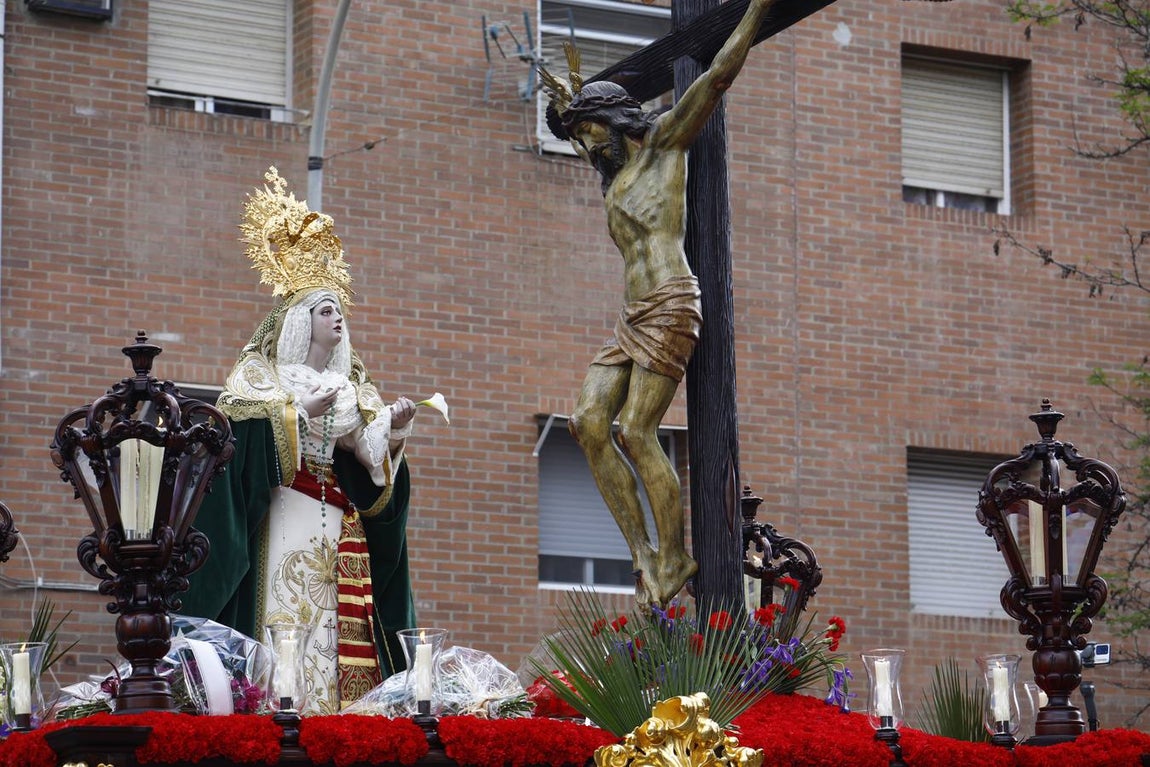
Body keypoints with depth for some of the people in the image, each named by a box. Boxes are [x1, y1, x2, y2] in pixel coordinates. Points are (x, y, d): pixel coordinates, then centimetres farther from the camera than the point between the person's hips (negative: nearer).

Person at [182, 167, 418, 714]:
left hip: (344, 524, 5)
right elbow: (249, 437, -11)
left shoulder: (354, 387, 22)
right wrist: (303, 413, -15)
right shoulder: (262, 376, 7)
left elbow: (371, 456, 12)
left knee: (348, 627, -5)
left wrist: (391, 427, -7)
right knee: (290, 617, -15)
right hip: (288, 521, -5)